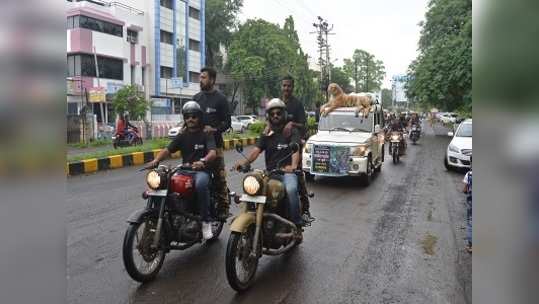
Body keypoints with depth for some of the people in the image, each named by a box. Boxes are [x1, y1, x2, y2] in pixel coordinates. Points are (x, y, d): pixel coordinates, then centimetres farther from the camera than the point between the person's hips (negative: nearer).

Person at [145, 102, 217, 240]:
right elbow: (168, 150, 2)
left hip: (202, 170, -4)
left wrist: (202, 162, -38)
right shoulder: (182, 136, 16)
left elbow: (213, 153, -16)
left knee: (200, 184, -39)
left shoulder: (206, 135, 2)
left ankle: (206, 220, -23)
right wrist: (156, 160, -19)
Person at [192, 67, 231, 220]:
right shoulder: (196, 97, 17)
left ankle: (223, 207, 1)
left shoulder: (220, 98, 2)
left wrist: (214, 129, -17)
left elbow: (227, 122, -1)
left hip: (214, 142, -5)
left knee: (219, 177, -5)